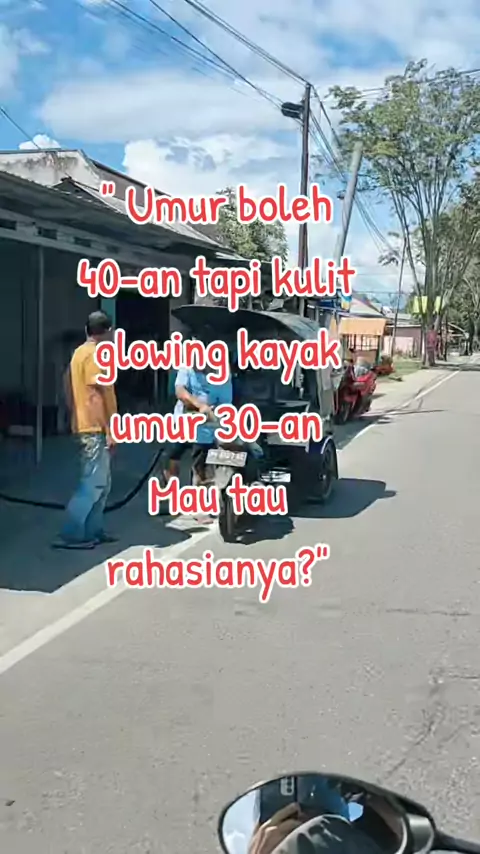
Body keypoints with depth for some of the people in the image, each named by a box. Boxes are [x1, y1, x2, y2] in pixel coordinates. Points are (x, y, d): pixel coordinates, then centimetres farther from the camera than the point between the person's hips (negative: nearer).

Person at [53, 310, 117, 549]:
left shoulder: (80, 352, 15)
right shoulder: (95, 355, -14)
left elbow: (70, 389, 17)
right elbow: (97, 396, -19)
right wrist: (109, 430, -18)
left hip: (86, 426, 10)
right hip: (95, 429, -10)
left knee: (101, 483, 14)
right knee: (93, 484, -8)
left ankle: (93, 531, 19)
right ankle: (70, 535, -7)